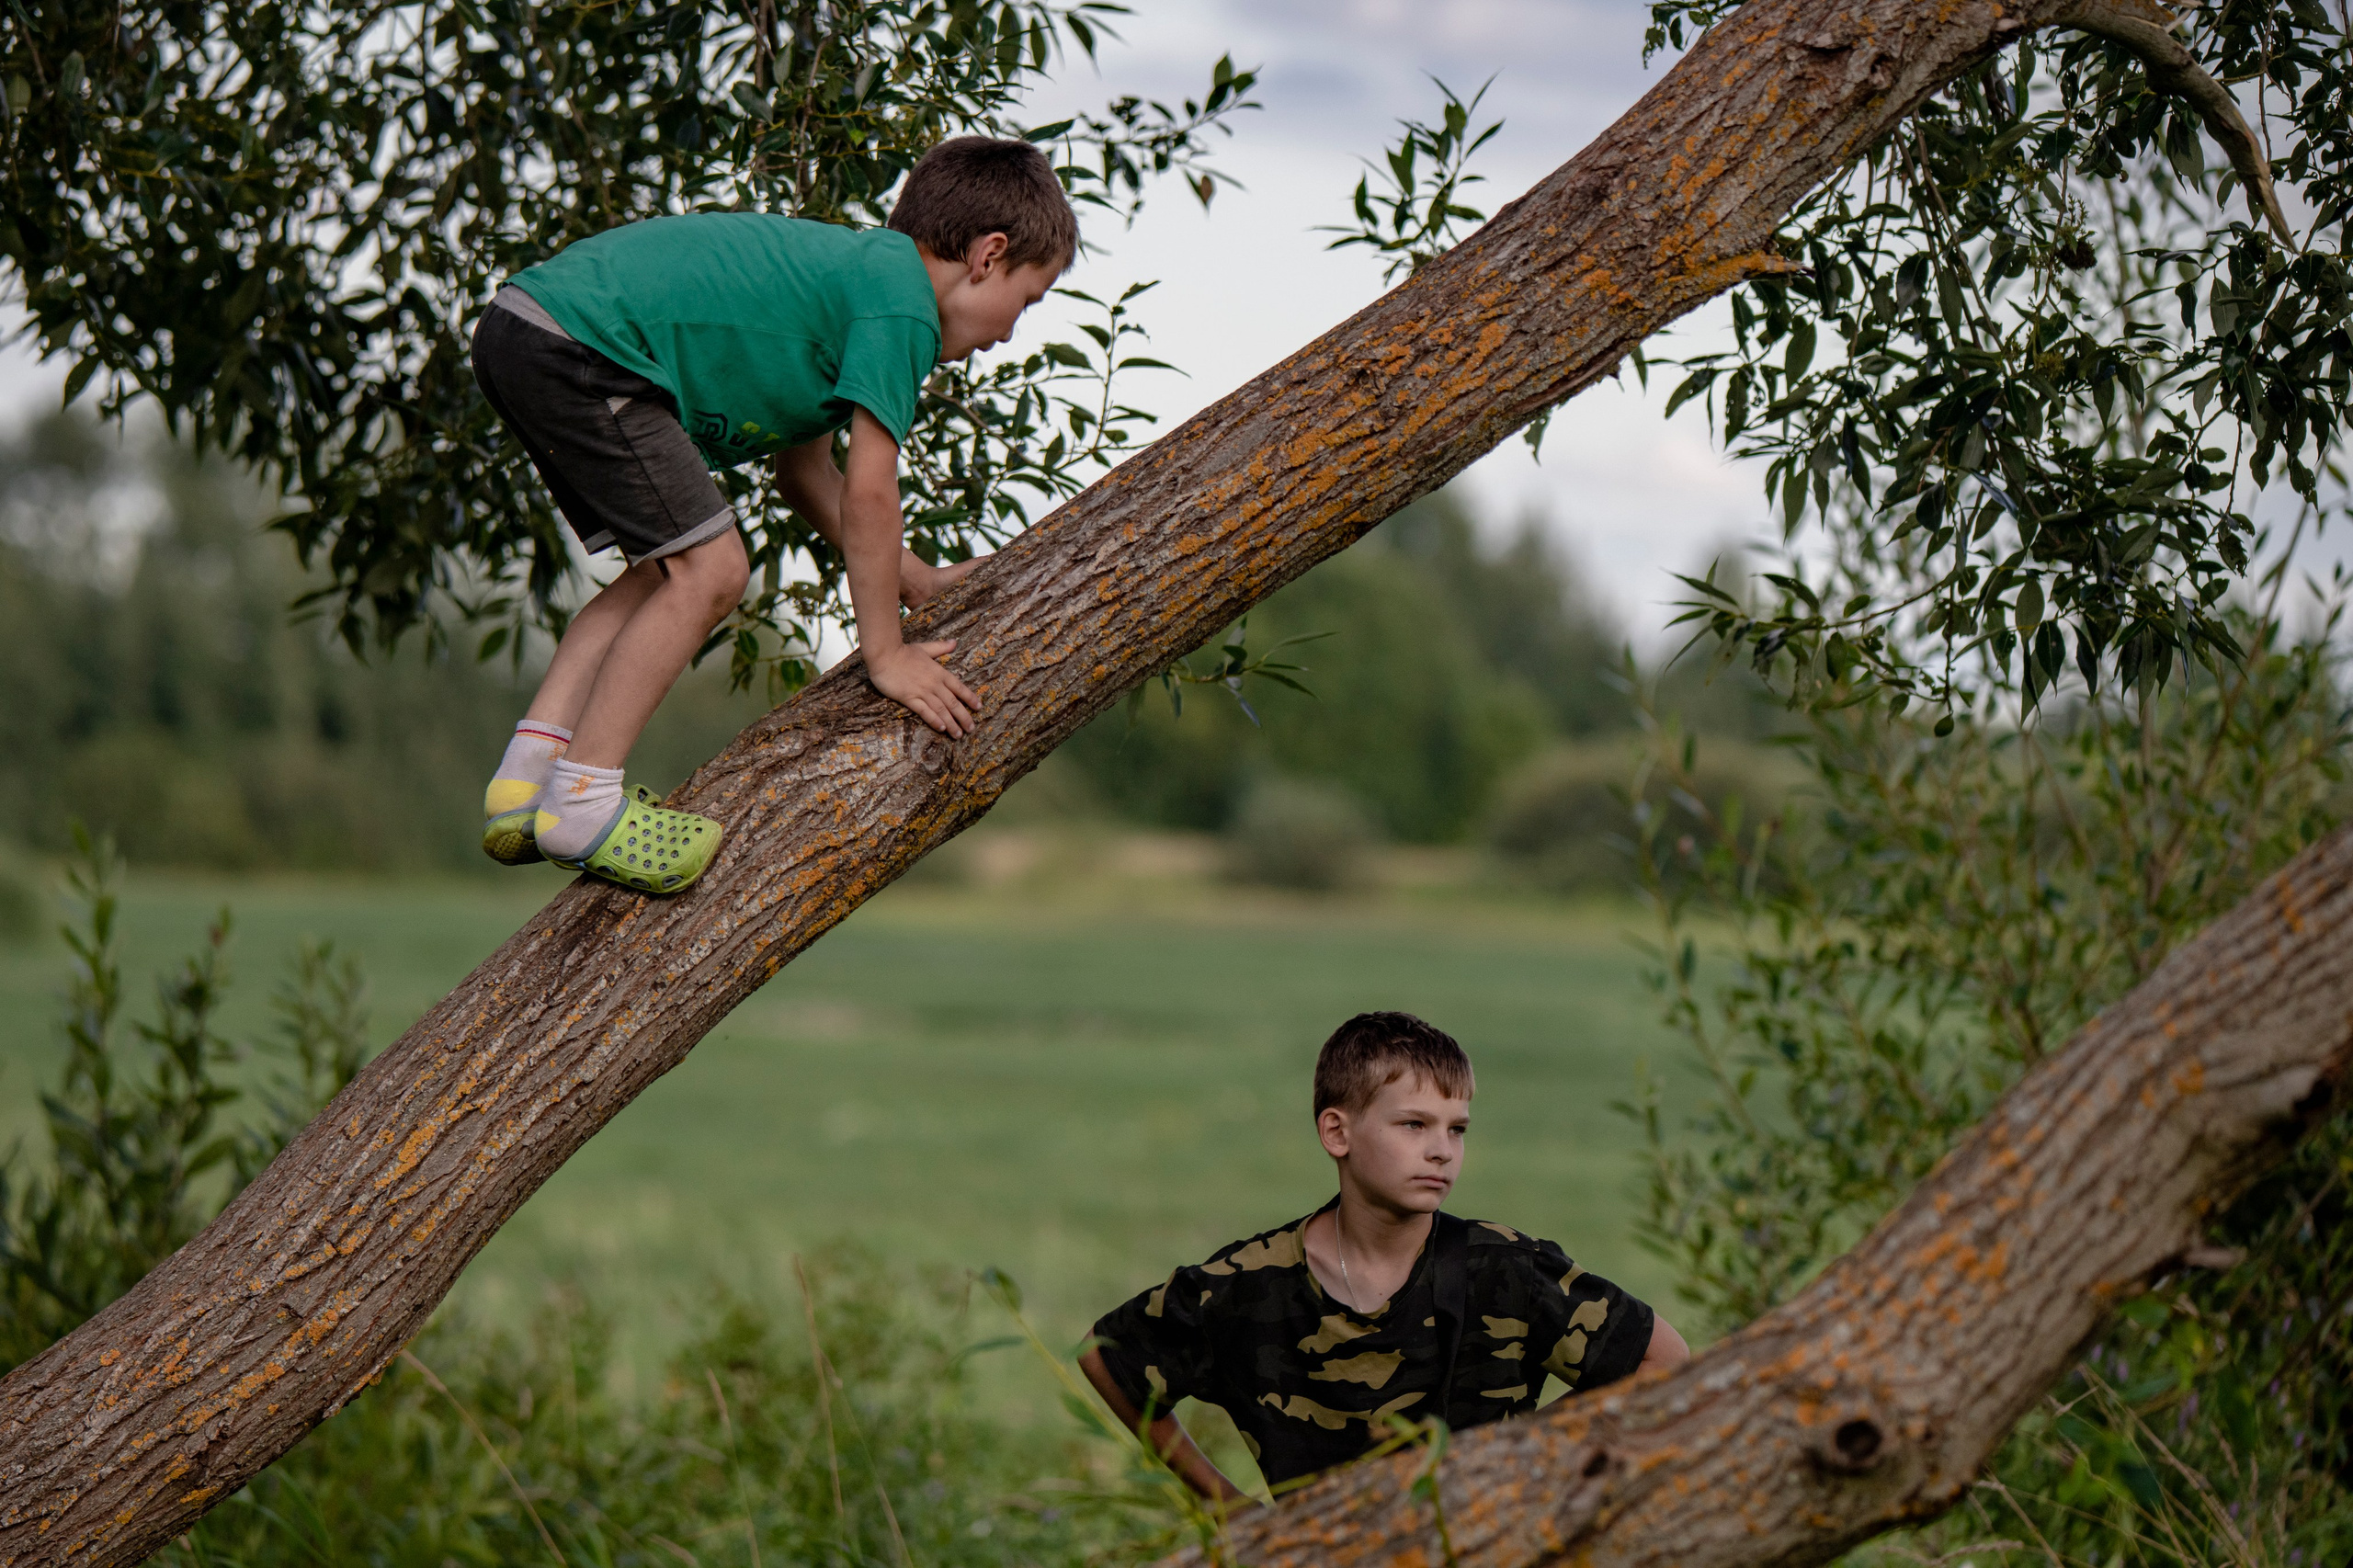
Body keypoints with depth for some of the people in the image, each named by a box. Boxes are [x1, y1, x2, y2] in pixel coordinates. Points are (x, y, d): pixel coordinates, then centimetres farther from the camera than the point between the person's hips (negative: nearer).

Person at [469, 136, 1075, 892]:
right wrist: (884, 654, 1)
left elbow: (804, 471, 29)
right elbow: (868, 492, -8)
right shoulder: (902, 302, -7)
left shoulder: (852, 268, 23)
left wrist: (918, 582, 30)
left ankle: (524, 782, 14)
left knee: (669, 569, 17)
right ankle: (579, 802, -5)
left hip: (520, 327, 11)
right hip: (577, 343, -11)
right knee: (710, 568, -8)